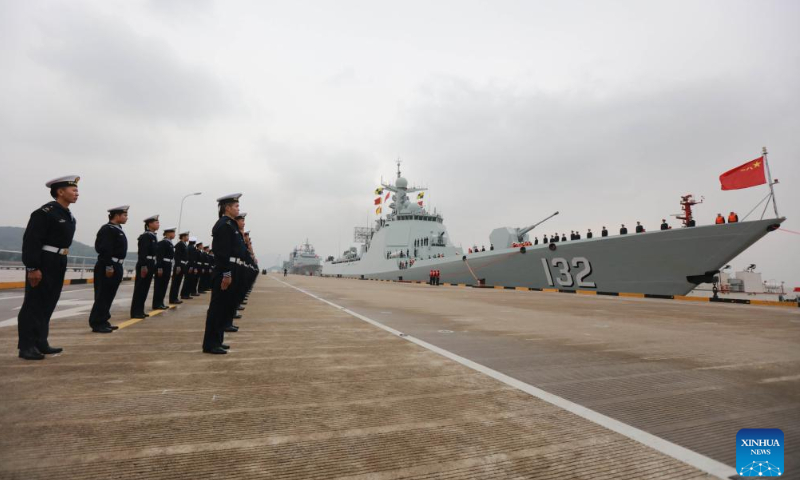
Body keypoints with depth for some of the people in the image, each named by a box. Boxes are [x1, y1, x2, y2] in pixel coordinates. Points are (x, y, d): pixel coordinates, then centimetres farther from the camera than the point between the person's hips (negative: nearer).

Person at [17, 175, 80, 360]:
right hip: (43, 264, -9)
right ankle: (26, 347, 5)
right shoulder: (45, 212, -14)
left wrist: (61, 263, 14)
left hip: (58, 265, 9)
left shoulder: (69, 216, 13)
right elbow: (30, 241, -18)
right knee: (33, 305, -2)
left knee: (48, 305, 13)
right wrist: (32, 268, -22)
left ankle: (40, 343, 22)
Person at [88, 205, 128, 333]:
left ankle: (102, 321, 22)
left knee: (109, 296, 14)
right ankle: (96, 324, 3)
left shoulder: (118, 229, 16)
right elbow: (105, 249, -21)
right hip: (107, 267, -10)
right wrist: (108, 266, -23)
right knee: (102, 296, -3)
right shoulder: (107, 229, -13)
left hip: (115, 267, 10)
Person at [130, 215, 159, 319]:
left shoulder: (153, 236, 15)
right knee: (139, 289, -3)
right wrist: (143, 266, -24)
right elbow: (142, 252, -20)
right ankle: (135, 312, 3)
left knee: (145, 288, 12)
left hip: (150, 265, 9)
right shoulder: (145, 236, -13)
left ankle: (140, 311, 19)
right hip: (144, 264, -9)